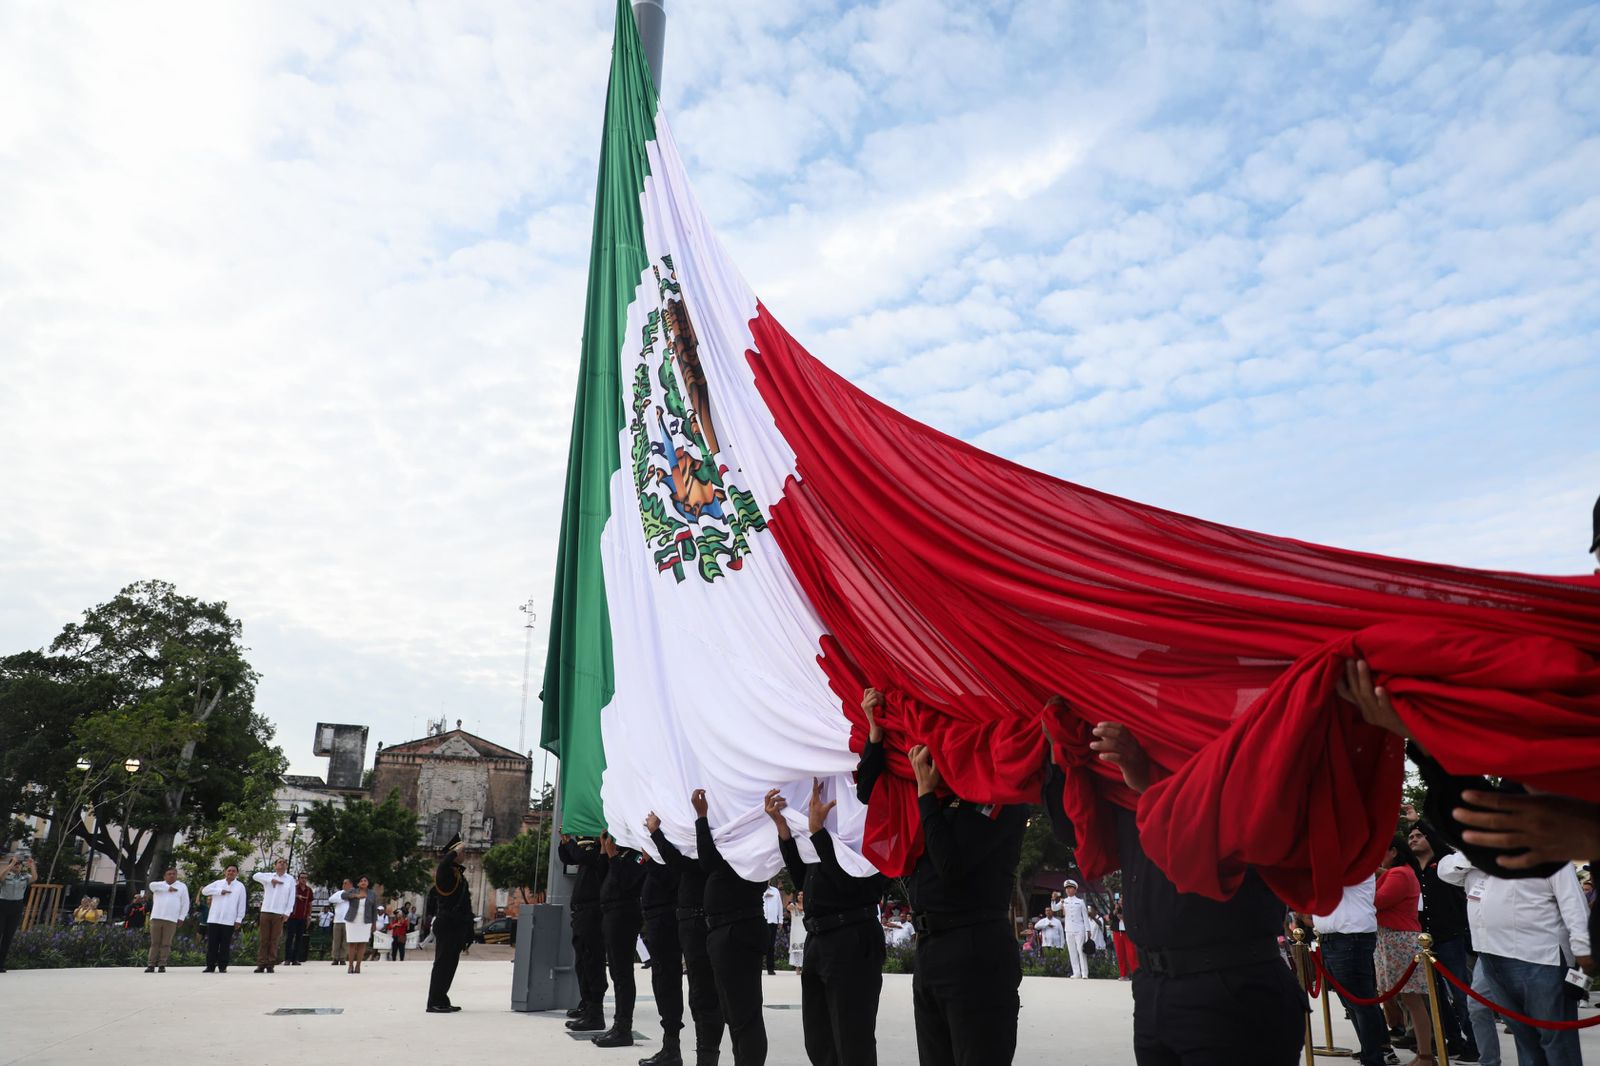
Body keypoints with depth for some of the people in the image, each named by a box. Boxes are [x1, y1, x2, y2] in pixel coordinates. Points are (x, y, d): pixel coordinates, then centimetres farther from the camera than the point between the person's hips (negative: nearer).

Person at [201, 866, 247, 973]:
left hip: (229, 921, -1)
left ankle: (222, 967, 8)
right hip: (213, 919, 2)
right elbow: (204, 891, -1)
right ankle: (210, 966, 10)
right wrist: (220, 891, -9)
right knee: (212, 944, 2)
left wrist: (239, 919, -3)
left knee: (225, 945, 1)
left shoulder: (240, 886, 7)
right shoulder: (218, 883, 12)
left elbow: (242, 904, 3)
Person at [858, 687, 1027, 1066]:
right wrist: (876, 729, 7)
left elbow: (952, 864, -18)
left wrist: (926, 792, -10)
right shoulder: (939, 793, 14)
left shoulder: (1001, 797, -9)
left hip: (976, 953, -8)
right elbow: (869, 792, 19)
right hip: (927, 950, 8)